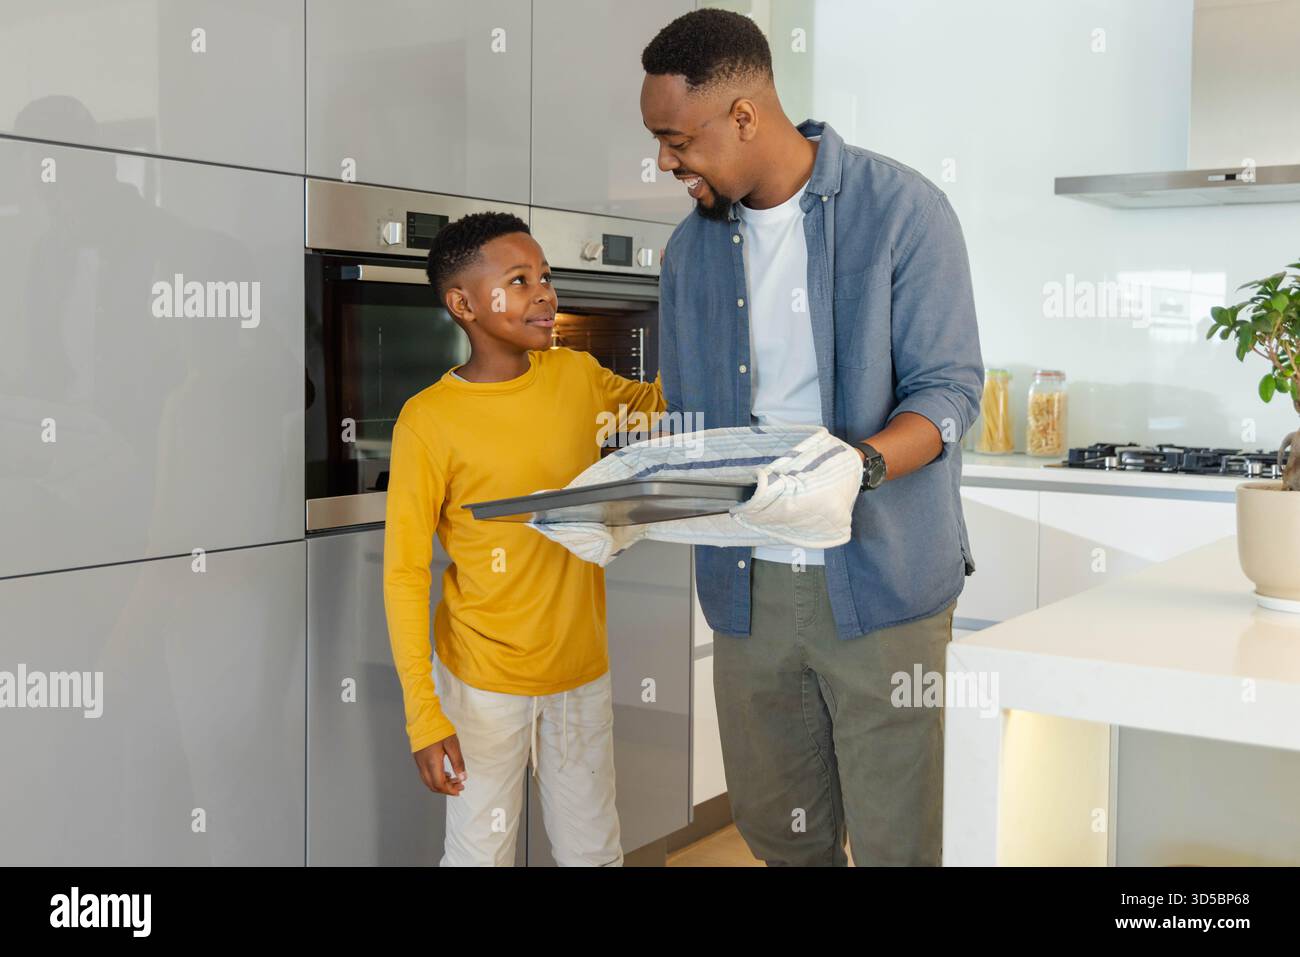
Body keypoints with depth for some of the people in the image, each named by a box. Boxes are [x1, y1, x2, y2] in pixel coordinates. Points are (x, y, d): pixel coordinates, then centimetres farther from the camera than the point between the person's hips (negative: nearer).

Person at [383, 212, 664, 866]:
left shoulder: (577, 376, -1)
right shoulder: (429, 420, -15)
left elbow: (659, 404, 20)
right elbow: (404, 573, -12)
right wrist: (424, 715, -14)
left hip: (583, 670, 4)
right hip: (484, 683, -4)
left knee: (594, 852, 15)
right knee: (483, 854, 7)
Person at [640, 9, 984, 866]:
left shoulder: (901, 207, -6)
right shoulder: (692, 247, 10)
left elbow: (948, 389, -9)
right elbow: (686, 423, 13)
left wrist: (861, 465, -28)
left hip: (879, 578, -4)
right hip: (746, 586, 5)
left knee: (895, 839, 0)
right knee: (776, 828, 12)